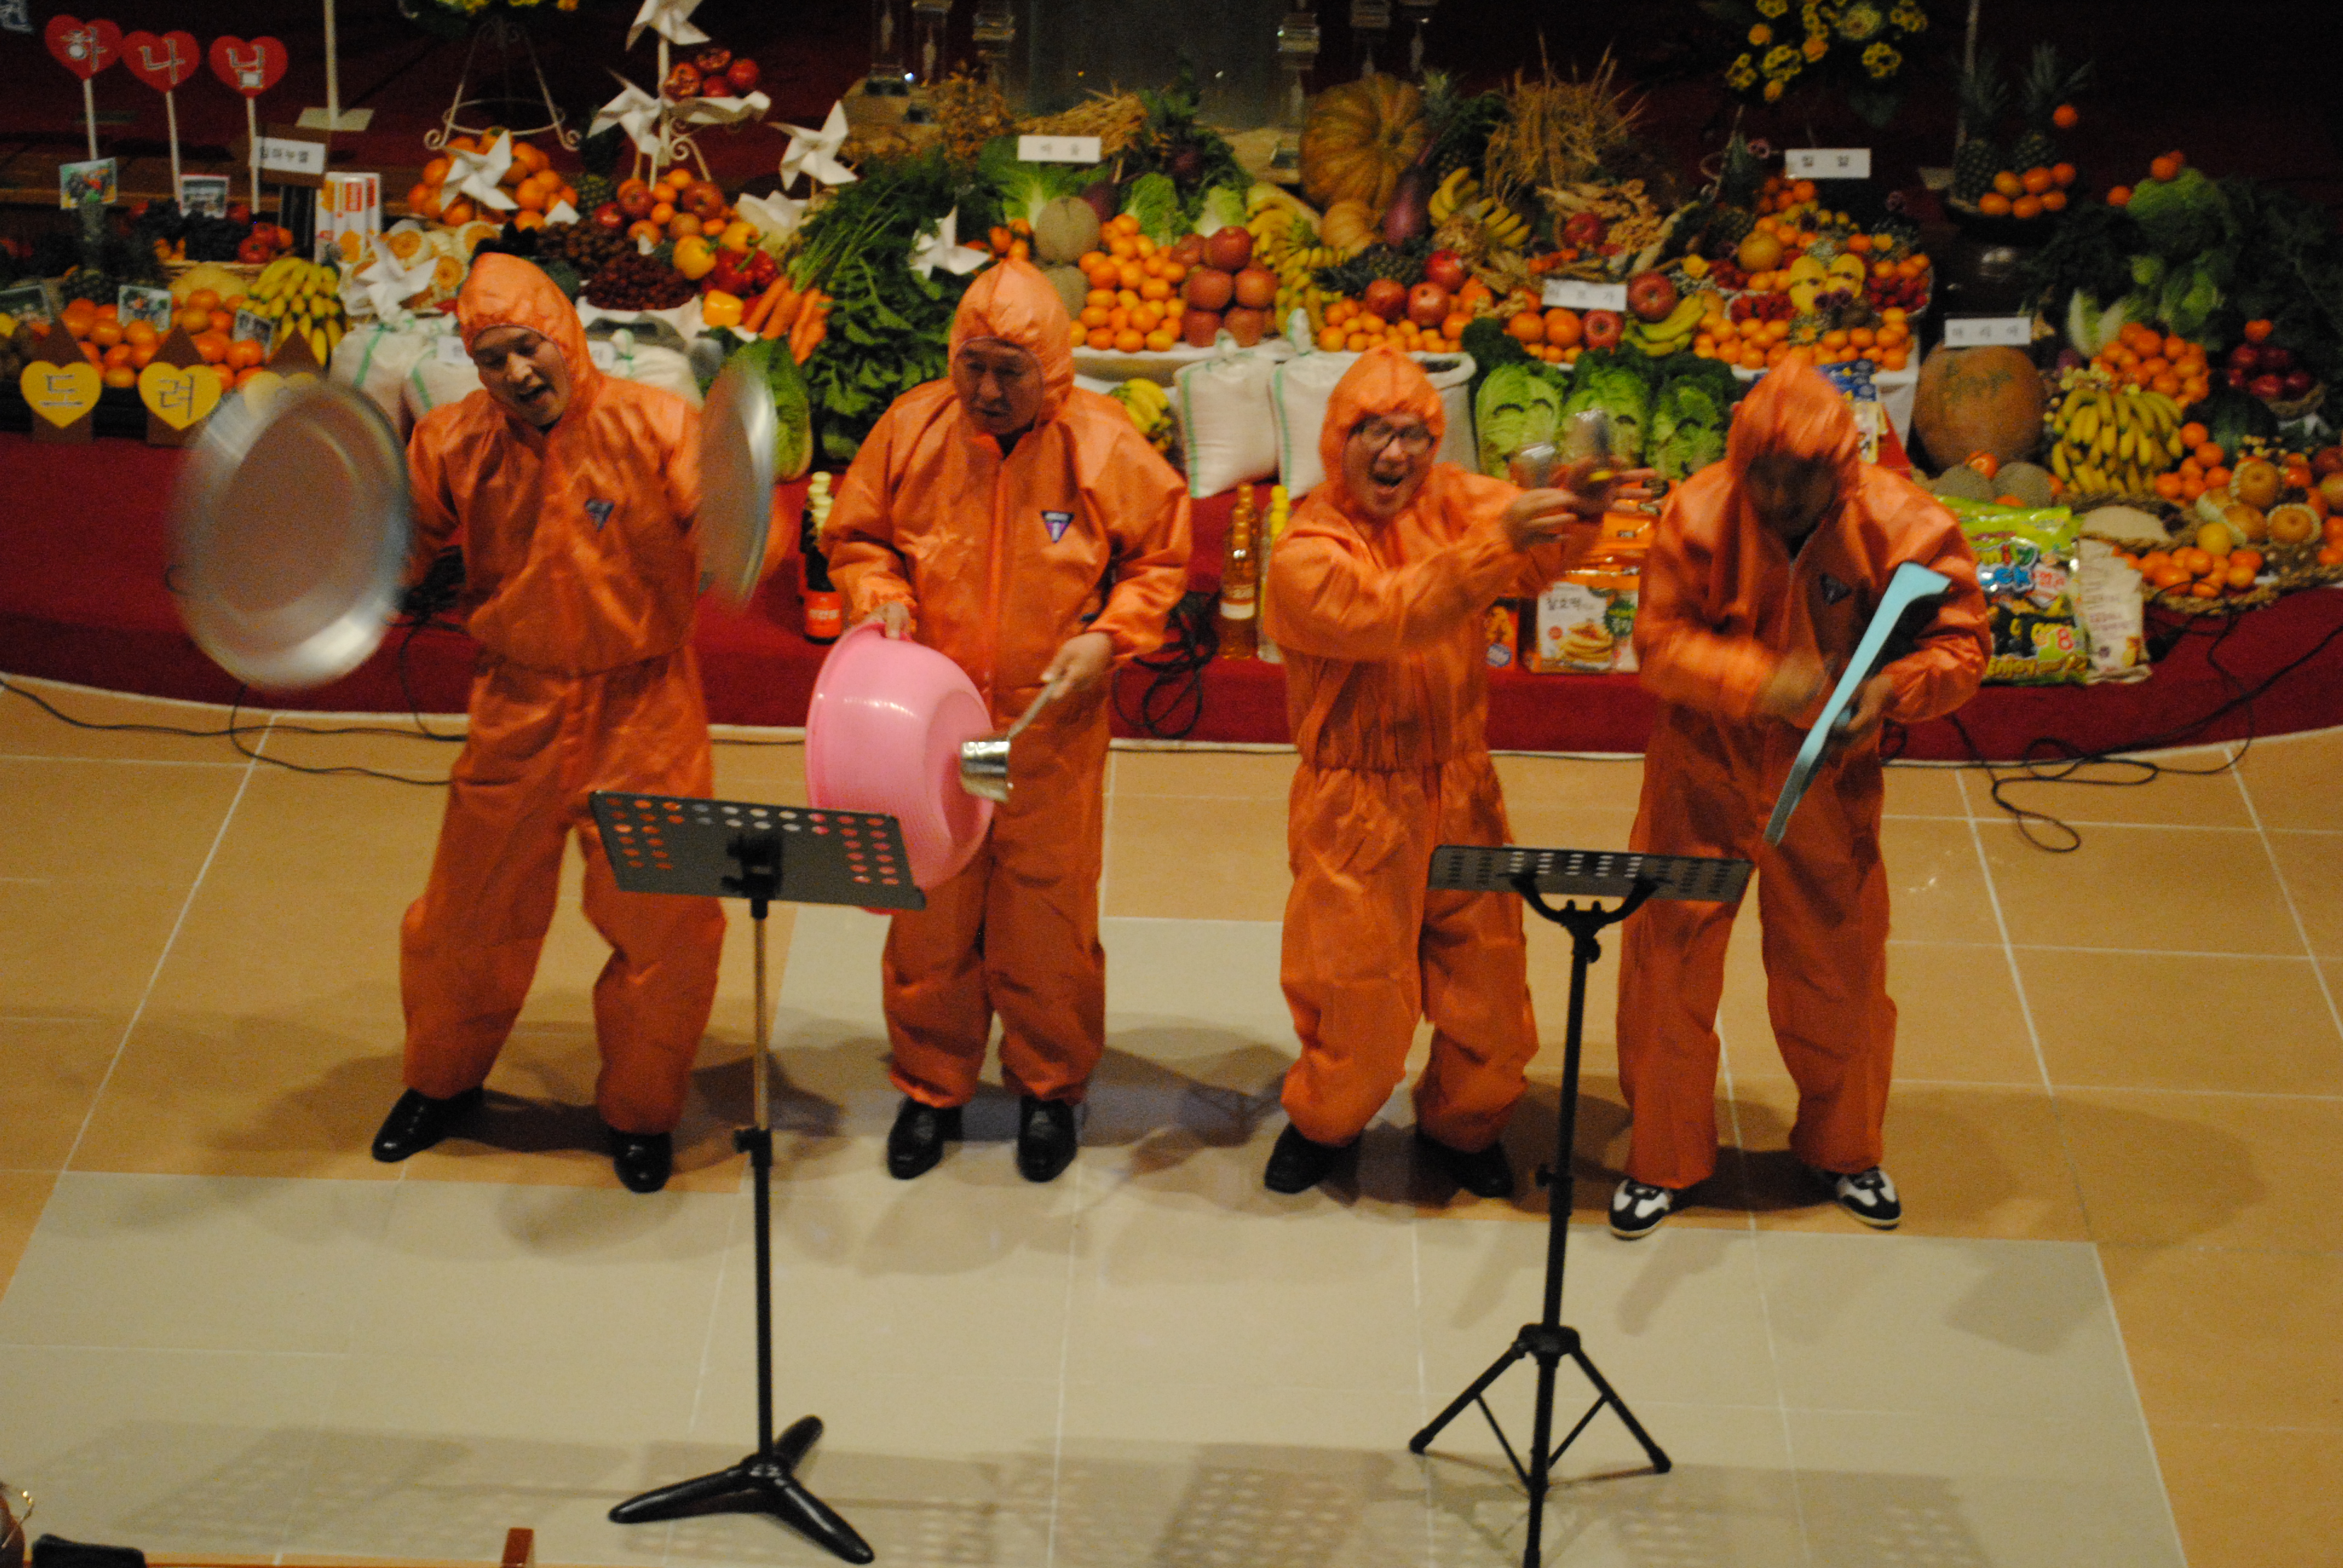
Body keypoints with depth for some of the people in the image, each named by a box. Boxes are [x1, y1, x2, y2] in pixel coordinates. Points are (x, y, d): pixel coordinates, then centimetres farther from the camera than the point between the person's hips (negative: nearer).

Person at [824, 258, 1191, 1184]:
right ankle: (931, 1088, 28)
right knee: (929, 912, 9)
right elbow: (856, 539, 10)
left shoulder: (1104, 447, -8)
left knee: (1047, 915, 7)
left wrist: (1109, 637, -11)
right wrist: (883, 601, -9)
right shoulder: (911, 429, -5)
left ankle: (1049, 1089, 27)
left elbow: (1159, 561, 4)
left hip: (1053, 728, -1)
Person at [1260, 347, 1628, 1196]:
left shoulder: (1454, 502, 0)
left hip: (1460, 791, 4)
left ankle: (1460, 1123, 35)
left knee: (1488, 975, 9)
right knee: (1359, 994, 5)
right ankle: (1321, 1123, 34)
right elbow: (1391, 615, -33)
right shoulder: (1305, 552, -14)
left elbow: (1534, 559, -19)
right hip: (1358, 806, -4)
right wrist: (1497, 542, -45)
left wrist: (1571, 512, -42)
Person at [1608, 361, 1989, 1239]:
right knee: (1668, 965, 5)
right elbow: (1660, 640, -15)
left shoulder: (1901, 526, -17)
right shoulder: (1698, 516, -18)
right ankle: (1663, 1159, 26)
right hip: (1704, 777, 0)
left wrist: (1892, 688, -32)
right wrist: (1762, 680, -31)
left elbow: (1958, 642, -11)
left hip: (1830, 783, 1)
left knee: (1838, 970, 13)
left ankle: (1843, 1150, 38)